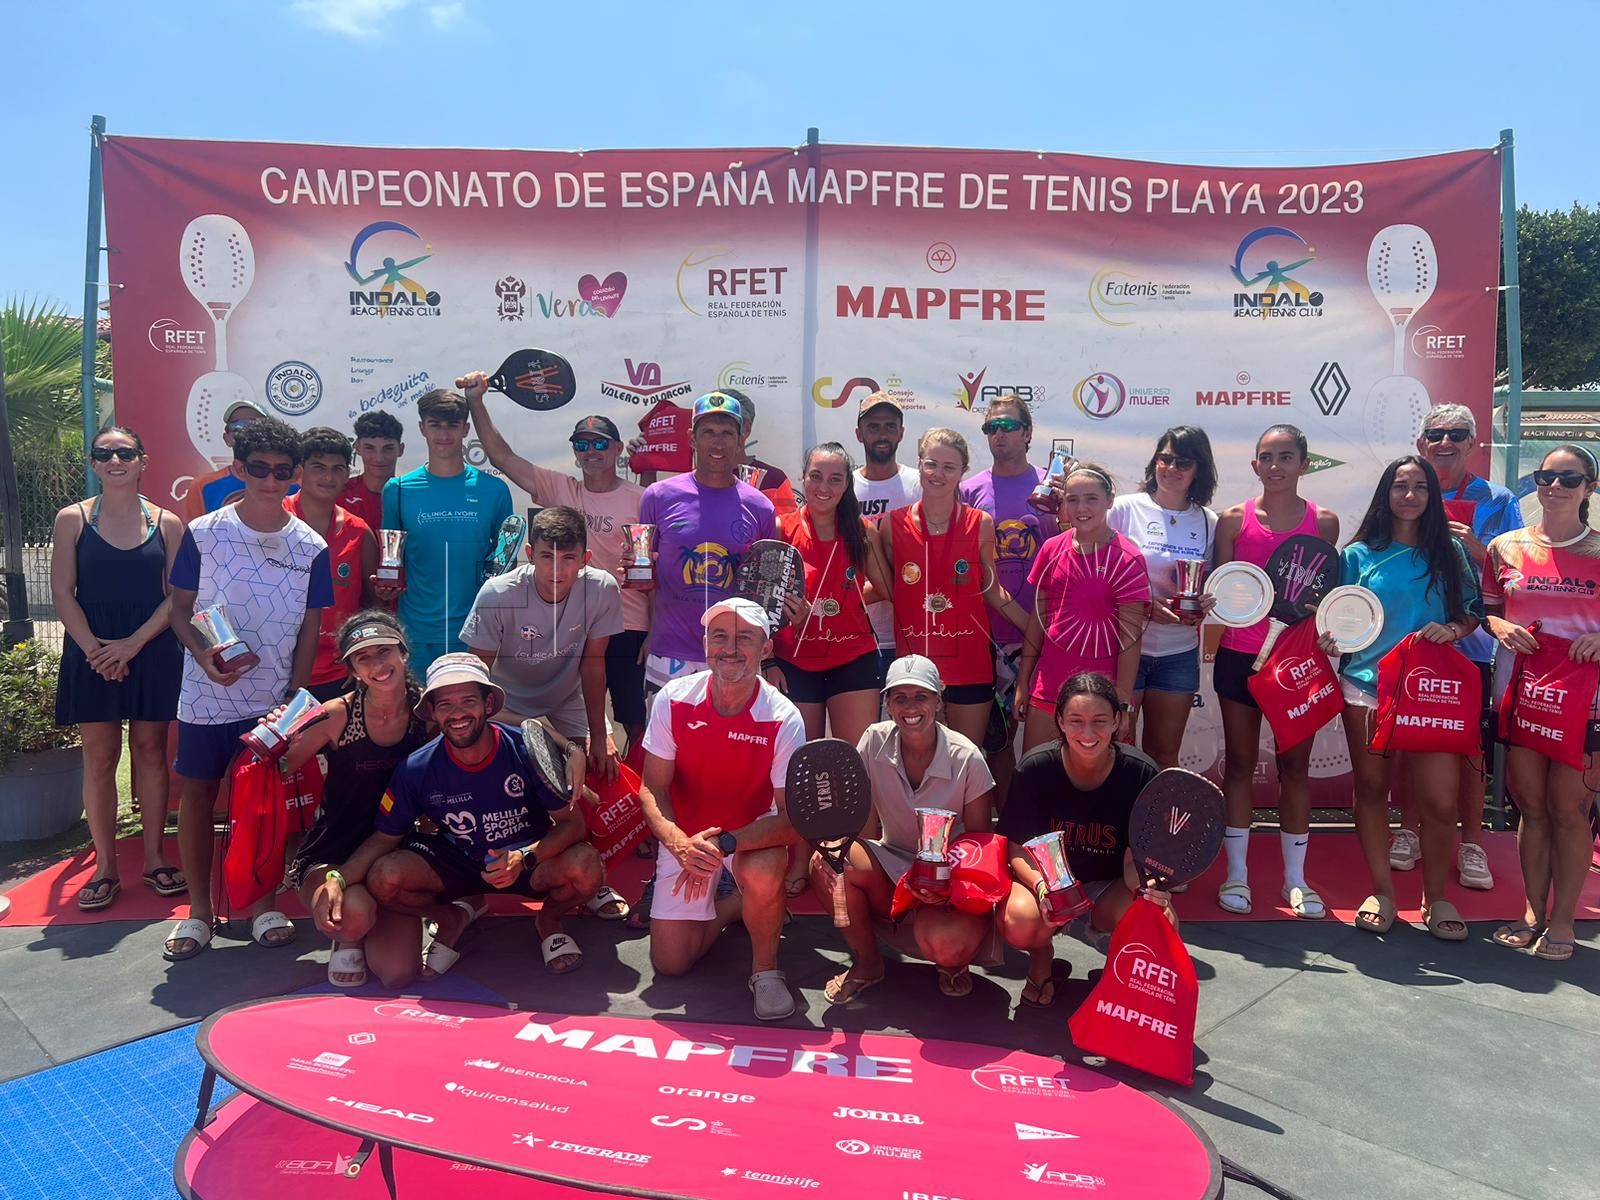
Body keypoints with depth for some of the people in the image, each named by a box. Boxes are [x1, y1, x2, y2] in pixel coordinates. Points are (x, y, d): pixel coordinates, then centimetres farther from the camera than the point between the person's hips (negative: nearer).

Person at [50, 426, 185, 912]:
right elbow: (63, 593, -2)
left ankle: (154, 858, 16)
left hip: (153, 653, 0)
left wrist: (133, 643, -12)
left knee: (151, 750, 6)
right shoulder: (73, 519, 3)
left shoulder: (166, 523, 3)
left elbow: (177, 595, -1)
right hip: (92, 654, 0)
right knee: (99, 757, 4)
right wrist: (94, 648, -13)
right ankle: (105, 866, 12)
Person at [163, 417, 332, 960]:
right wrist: (203, 654, -16)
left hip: (274, 699, 0)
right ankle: (198, 911, 20)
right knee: (198, 796, 6)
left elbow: (309, 629, 2)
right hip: (206, 696, 0)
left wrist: (295, 698, -3)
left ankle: (264, 905, 21)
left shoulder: (311, 548, -1)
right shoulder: (203, 533, -3)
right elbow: (180, 607, 2)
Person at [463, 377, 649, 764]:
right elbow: (501, 456, -1)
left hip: (628, 630, -2)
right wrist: (475, 402, -10)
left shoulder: (641, 500, -3)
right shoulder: (560, 490, 4)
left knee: (637, 724, 7)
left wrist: (655, 635, -4)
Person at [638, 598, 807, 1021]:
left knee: (762, 876, -37)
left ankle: (765, 969, -6)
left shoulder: (783, 719, -22)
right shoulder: (674, 700, -16)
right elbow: (652, 790, -12)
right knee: (670, 963, 0)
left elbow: (792, 816, -22)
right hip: (685, 837, 3)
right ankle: (731, 904, 30)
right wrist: (681, 845, -31)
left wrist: (725, 843, -37)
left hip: (753, 834, -2)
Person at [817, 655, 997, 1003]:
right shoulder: (875, 741, -9)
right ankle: (866, 964, -2)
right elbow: (866, 827, -7)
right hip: (890, 872, 3)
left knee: (944, 944, -35)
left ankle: (953, 963, 7)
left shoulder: (967, 759, -15)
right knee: (826, 860, -27)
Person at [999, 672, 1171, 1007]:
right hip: (1046, 881, 0)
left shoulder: (1141, 773, -16)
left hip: (1107, 890, 1)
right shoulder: (1036, 767, -17)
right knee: (1020, 921, -35)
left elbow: (1136, 860, -10)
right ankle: (1041, 956, 6)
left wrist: (1149, 887, -34)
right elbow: (1019, 849, -12)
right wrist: (1042, 886, -33)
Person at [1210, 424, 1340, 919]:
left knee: (1295, 766, 7)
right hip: (1240, 655, 0)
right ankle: (1236, 873, 18)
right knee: (1239, 762, 7)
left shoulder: (1323, 521, 2)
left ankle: (1295, 878, 19)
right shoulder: (1234, 519, 0)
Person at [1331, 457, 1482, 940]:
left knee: (1439, 799, -6)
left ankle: (1436, 897, 13)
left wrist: (1452, 630, -10)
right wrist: (1331, 639, -12)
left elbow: (1472, 612, 10)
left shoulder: (1450, 553, 8)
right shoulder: (1358, 554, 5)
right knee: (1371, 788, 7)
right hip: (1366, 686, 0)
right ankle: (1381, 892, 20)